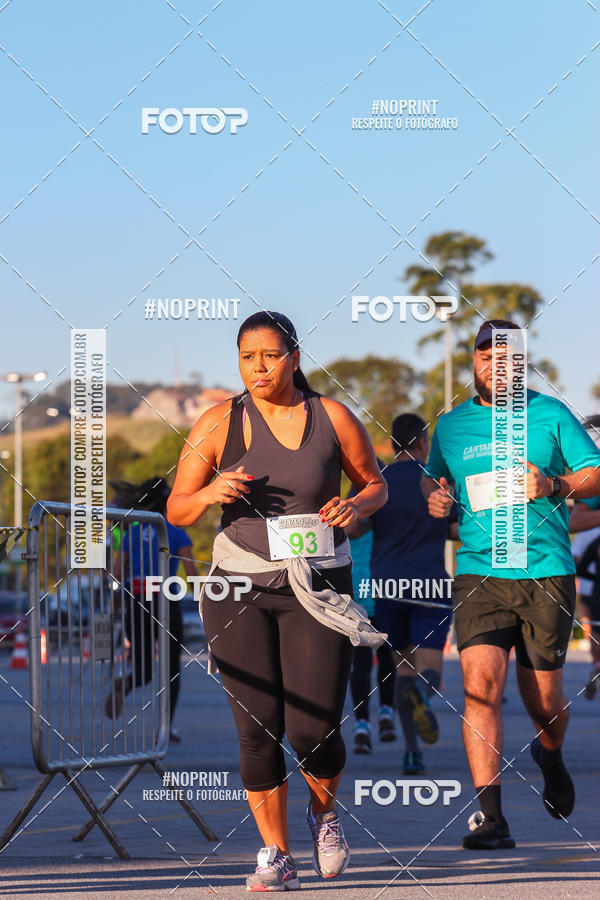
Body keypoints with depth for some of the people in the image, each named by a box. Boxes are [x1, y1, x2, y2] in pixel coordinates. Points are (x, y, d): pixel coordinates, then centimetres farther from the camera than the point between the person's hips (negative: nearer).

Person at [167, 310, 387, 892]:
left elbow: (375, 484, 15)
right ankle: (275, 856, 12)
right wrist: (210, 493, -19)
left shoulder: (333, 418, 2)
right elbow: (177, 510, 2)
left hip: (316, 588, -1)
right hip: (238, 587, 1)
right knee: (257, 729, -2)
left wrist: (357, 506, -7)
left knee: (313, 730, -7)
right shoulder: (218, 424, 2)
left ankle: (324, 811, 26)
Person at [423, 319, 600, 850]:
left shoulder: (550, 415, 4)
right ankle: (490, 816, -21)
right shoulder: (451, 425, 10)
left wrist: (554, 486, -13)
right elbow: (432, 477, 26)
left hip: (548, 572, -1)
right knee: (480, 682, -18)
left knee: (544, 700, 7)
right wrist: (434, 497, 3)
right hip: (479, 574, 1)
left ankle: (550, 755, 44)